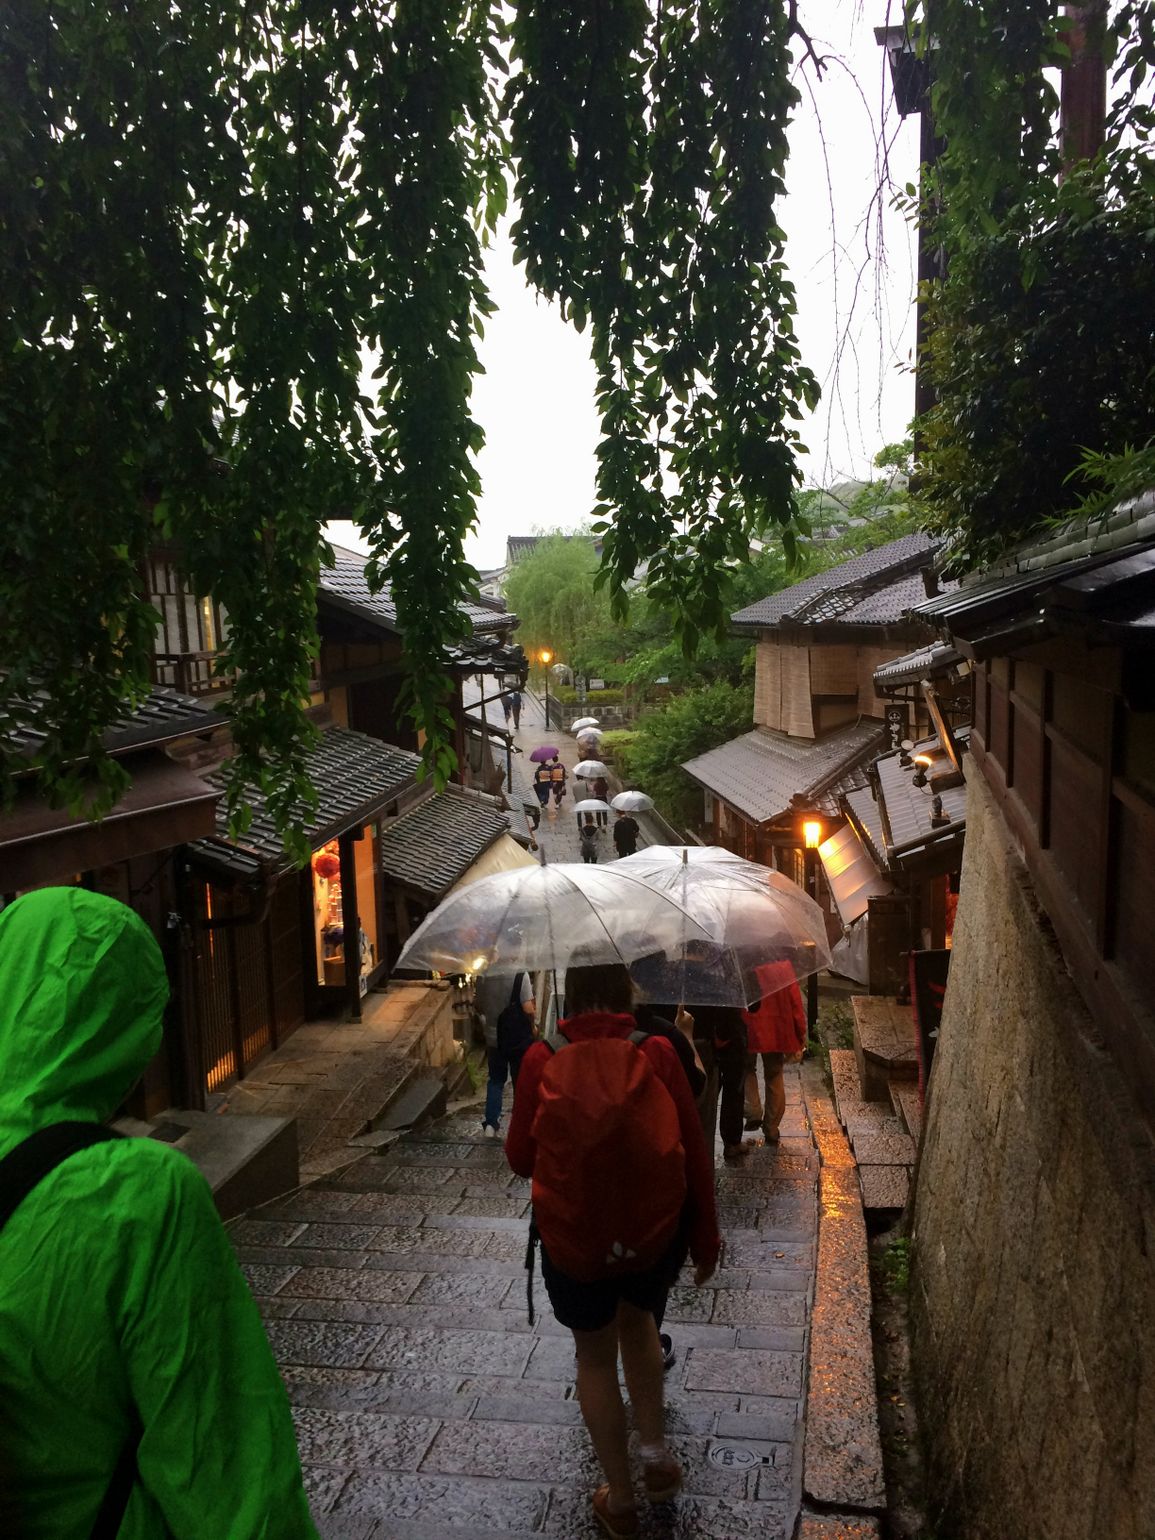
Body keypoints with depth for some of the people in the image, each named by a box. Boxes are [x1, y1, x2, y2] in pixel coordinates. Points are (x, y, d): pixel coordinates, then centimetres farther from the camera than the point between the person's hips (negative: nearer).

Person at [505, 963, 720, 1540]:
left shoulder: (542, 1062, -12)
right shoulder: (656, 1055, -11)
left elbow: (520, 1158, -2)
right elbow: (695, 1155, -6)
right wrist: (706, 1239, 6)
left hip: (573, 1237, -1)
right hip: (655, 1231, 1)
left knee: (595, 1355, 21)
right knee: (636, 1318, 31)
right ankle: (655, 1452, 29)